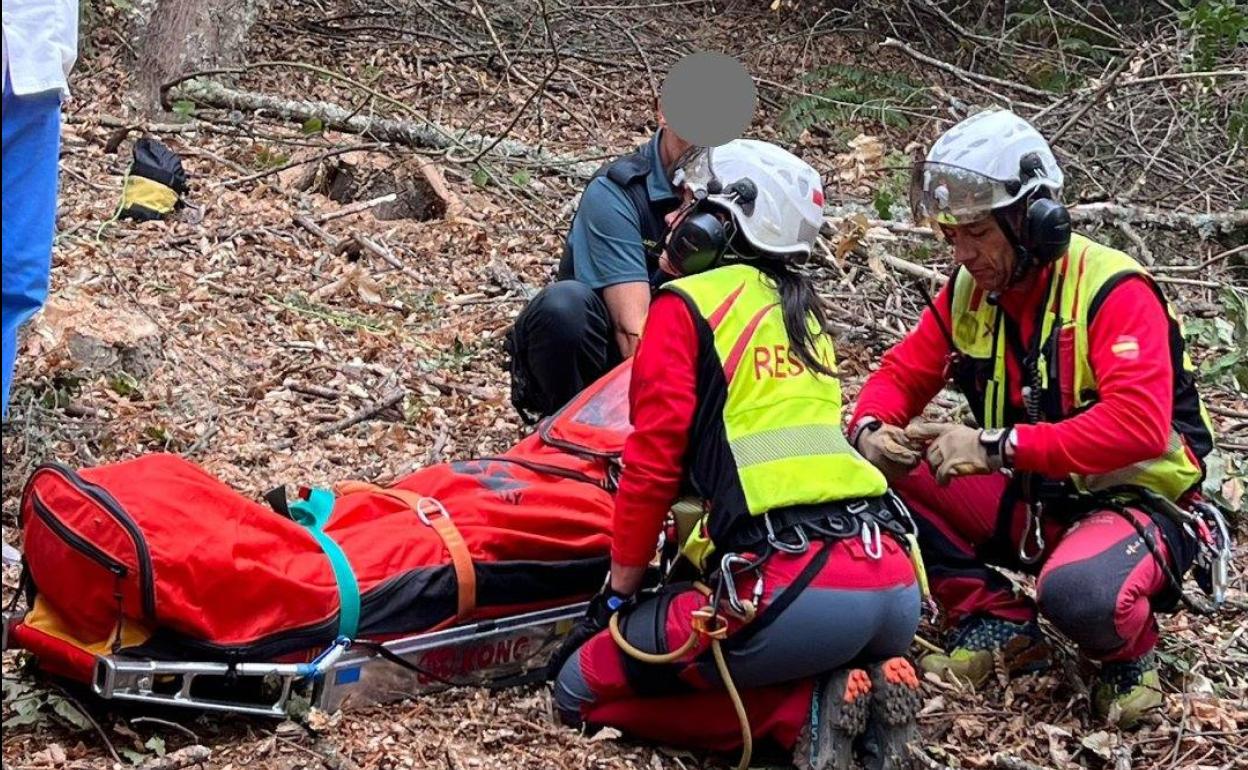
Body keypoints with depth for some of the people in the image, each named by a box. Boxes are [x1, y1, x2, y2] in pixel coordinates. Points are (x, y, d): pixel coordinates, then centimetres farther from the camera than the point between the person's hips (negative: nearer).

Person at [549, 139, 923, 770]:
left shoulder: (684, 304, 4)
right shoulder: (802, 312, 25)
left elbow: (653, 463, -1)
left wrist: (617, 597, 7)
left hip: (799, 585, -7)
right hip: (896, 586, 7)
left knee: (582, 687, 6)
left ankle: (808, 710, -6)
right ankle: (873, 685, 5)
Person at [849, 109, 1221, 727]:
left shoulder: (1114, 291, -20)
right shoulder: (969, 292, 1)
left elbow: (1139, 426, -32)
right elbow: (902, 374, 7)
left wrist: (998, 445, -37)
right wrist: (870, 429, -19)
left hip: (1134, 502, -7)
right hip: (1029, 505, 7)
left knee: (1078, 592, -41)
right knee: (879, 473, -12)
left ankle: (1128, 654, -3)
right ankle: (996, 624, 0)